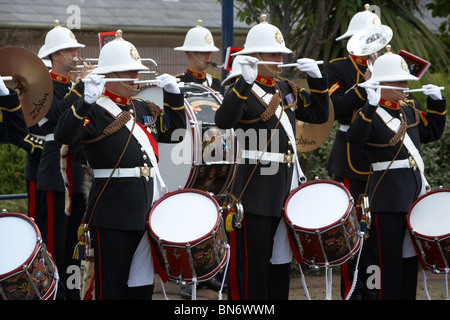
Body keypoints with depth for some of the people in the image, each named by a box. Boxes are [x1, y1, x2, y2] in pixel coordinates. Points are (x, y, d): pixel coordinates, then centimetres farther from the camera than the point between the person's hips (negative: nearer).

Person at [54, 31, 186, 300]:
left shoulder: (142, 109, 16)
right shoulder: (95, 111, -8)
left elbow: (173, 130, 24)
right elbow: (64, 136, -24)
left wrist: (174, 95, 12)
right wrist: (87, 101, -35)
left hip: (147, 207, 8)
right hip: (114, 214, -8)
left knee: (142, 286, 13)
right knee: (112, 284, -2)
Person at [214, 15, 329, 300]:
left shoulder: (286, 89, 14)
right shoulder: (242, 91, -9)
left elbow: (319, 115, 14)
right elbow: (224, 121, -27)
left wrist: (317, 78, 2)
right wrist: (245, 82, -36)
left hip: (287, 187, 7)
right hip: (255, 191, -7)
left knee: (281, 261, 13)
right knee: (251, 265, -3)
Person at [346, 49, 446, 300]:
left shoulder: (409, 111, 14)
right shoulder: (372, 114, -8)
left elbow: (432, 132, 24)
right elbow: (355, 137, -26)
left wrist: (436, 102, 12)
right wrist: (371, 106, -36)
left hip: (416, 189, 8)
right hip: (388, 196, -8)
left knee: (411, 253, 13)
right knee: (390, 256, -4)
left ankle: (408, 296, 20)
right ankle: (389, 297, 1)